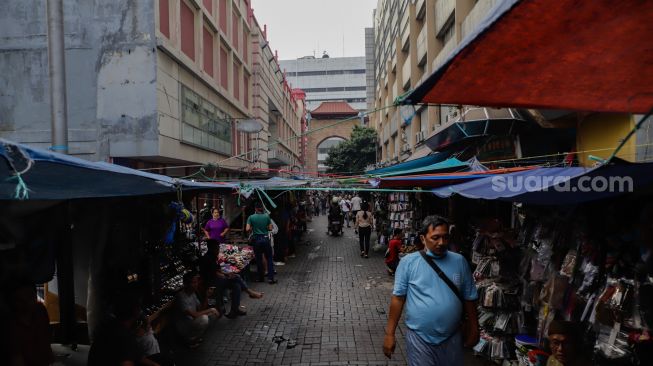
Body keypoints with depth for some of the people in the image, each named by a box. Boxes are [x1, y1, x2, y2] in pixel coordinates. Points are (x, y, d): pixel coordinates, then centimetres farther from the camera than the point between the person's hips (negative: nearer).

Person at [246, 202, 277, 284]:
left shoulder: (251, 217, -5)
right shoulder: (267, 216, -3)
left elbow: (247, 229, -10)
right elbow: (270, 228, -1)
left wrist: (253, 228, 10)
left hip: (256, 240, 0)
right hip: (265, 239, 0)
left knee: (259, 259, 10)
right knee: (269, 259, 7)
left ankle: (260, 278, 19)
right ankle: (270, 278, 3)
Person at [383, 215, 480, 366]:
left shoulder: (459, 261, -3)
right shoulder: (408, 262, -11)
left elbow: (469, 298, 6)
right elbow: (398, 297, -9)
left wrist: (473, 329, 10)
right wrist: (390, 334, -8)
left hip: (452, 338, 3)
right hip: (419, 338, -3)